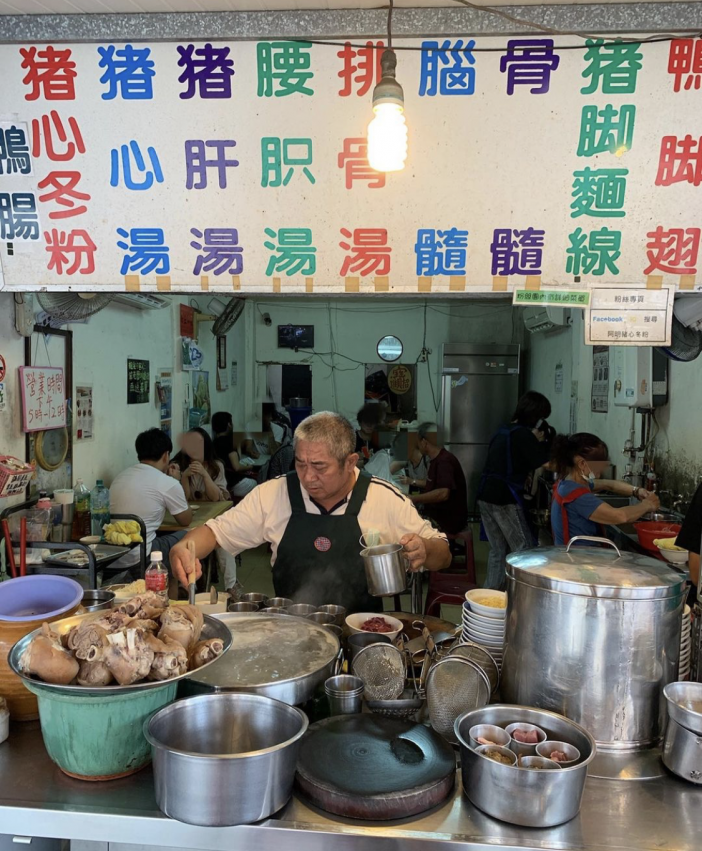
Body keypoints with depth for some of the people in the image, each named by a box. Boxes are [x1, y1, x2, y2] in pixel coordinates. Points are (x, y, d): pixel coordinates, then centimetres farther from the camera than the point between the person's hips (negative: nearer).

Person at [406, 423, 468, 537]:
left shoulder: (444, 461, -24)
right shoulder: (437, 459, 9)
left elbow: (443, 493, -37)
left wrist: (414, 499, -34)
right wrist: (412, 481, 30)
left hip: (449, 519, -10)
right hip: (437, 513, 10)